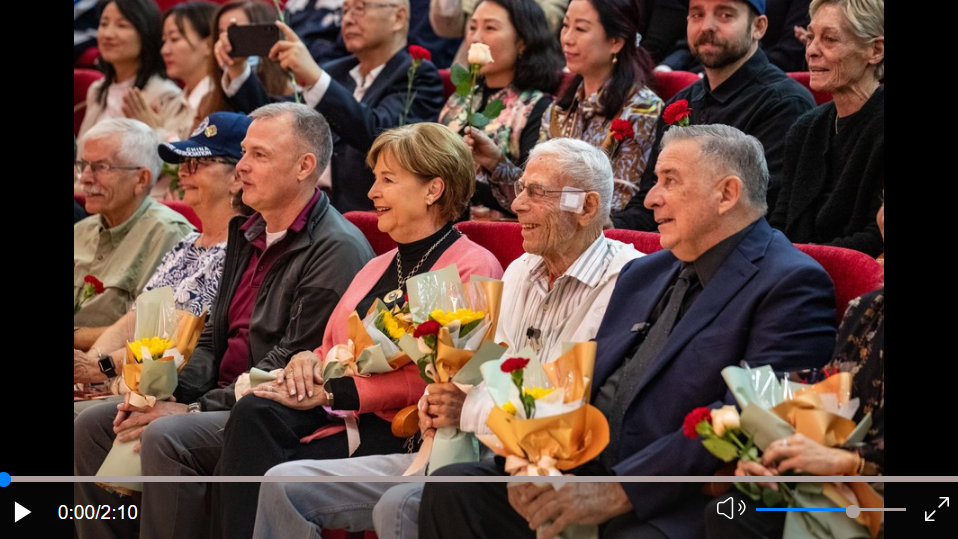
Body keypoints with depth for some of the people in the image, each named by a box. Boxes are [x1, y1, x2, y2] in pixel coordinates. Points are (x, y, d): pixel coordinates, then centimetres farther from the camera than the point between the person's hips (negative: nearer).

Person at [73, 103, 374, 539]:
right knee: (91, 426, -1)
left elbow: (291, 365, -19)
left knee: (166, 437, -31)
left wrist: (197, 409, -18)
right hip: (226, 398, 10)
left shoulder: (338, 249, -14)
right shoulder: (247, 234, 17)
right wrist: (169, 391, -1)